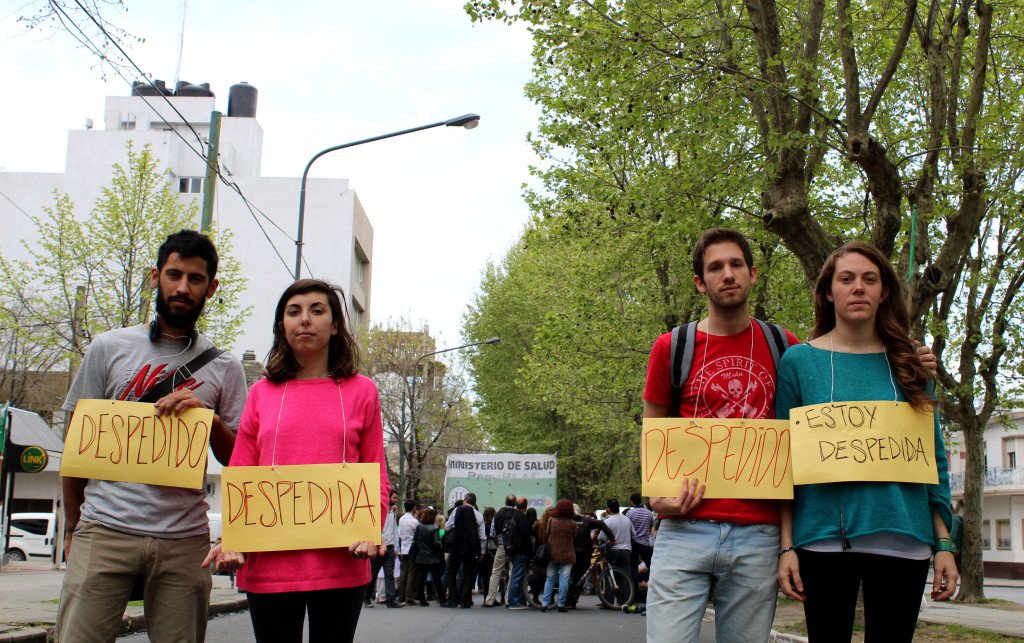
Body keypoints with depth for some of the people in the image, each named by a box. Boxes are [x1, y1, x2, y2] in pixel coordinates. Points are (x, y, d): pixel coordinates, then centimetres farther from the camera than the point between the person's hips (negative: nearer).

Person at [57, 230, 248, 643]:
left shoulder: (224, 368, 10)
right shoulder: (109, 348, 9)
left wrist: (207, 415, -8)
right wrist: (73, 526, 13)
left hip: (184, 538, 1)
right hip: (105, 530, -1)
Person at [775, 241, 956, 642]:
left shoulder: (909, 364, 8)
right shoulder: (799, 361, 2)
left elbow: (934, 458, 10)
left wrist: (943, 544, 5)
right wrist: (787, 546, -5)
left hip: (903, 539, 2)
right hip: (823, 537, -2)